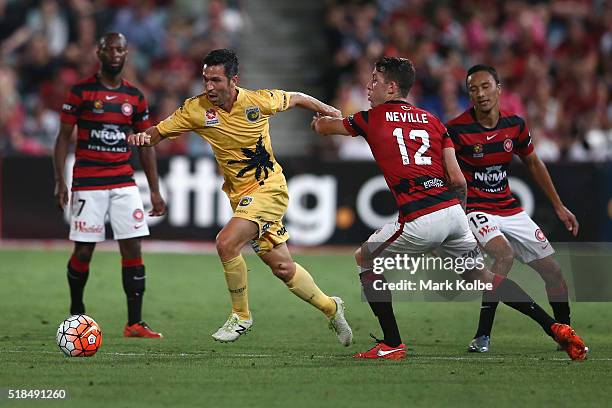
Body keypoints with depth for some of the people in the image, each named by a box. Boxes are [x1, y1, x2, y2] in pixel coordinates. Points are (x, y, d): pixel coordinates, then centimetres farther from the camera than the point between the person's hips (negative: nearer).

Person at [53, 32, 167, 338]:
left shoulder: (135, 97, 9)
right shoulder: (81, 92, -2)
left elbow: (145, 145, 14)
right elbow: (63, 137, -1)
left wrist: (155, 190, 10)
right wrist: (60, 181, -10)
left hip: (124, 183, 3)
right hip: (87, 184, -3)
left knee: (133, 249, -6)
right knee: (83, 251, -2)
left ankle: (134, 323, -4)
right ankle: (76, 313, 21)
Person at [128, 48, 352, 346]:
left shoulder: (258, 101, -14)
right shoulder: (197, 109, -9)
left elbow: (295, 99, 5)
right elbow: (159, 132, -4)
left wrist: (327, 111, 18)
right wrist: (142, 137, -27)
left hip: (269, 189, -4)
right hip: (240, 195, 4)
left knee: (227, 243, -24)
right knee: (281, 267, 10)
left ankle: (241, 316, -5)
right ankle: (329, 307, 34)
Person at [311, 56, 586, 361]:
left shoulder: (373, 119, 6)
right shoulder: (431, 121, 16)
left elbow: (322, 126, 24)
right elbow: (457, 179, 9)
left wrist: (321, 120, 47)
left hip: (419, 221, -5)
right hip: (452, 211, 5)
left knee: (364, 259, 16)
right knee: (481, 276, 18)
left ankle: (392, 344, 12)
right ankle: (554, 327, 10)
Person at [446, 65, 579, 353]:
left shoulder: (514, 124, -1)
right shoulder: (457, 130, -16)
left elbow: (533, 163, 15)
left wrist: (559, 206, 18)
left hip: (510, 209, 6)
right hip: (474, 209, -6)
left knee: (553, 271, 6)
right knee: (504, 254, -33)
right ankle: (482, 336, -27)